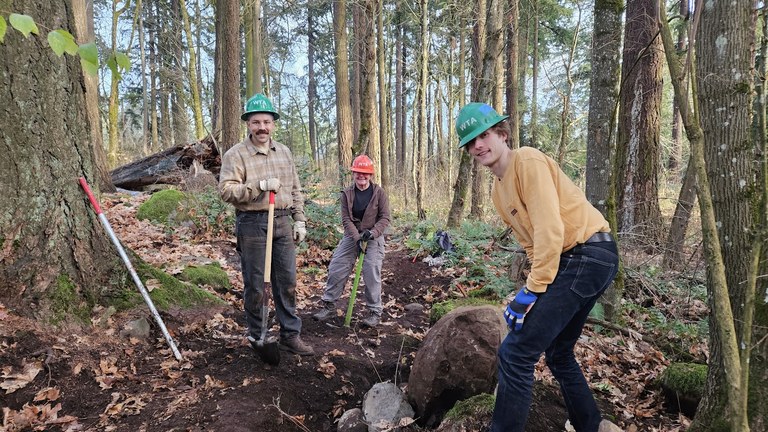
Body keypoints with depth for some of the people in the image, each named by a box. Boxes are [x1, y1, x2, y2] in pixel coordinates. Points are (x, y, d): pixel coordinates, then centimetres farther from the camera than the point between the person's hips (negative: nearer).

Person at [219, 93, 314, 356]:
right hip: (252, 225, -4)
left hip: (282, 222, 5)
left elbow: (295, 190, 16)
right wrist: (261, 186, -21)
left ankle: (290, 336, 18)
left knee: (287, 282, 7)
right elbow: (226, 190, -14)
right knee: (255, 285, 5)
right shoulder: (235, 154, -4)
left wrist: (300, 220, 10)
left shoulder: (284, 152, 12)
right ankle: (256, 336, 21)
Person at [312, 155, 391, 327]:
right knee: (336, 270, 1)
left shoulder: (379, 192, -6)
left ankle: (375, 312, 9)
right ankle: (329, 306, 16)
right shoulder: (347, 194, -1)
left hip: (373, 237, -3)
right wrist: (357, 238, -19)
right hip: (351, 236, 3)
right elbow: (346, 219, -6)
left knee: (372, 274, -7)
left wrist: (372, 233, -21)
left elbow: (385, 218, -6)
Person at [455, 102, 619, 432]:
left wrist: (533, 290, -18)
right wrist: (536, 284, 1)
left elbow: (550, 230, -20)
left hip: (589, 254, -10)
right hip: (571, 261, 10)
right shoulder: (499, 190, 14)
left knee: (515, 353, -11)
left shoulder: (529, 162, -13)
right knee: (558, 352, 21)